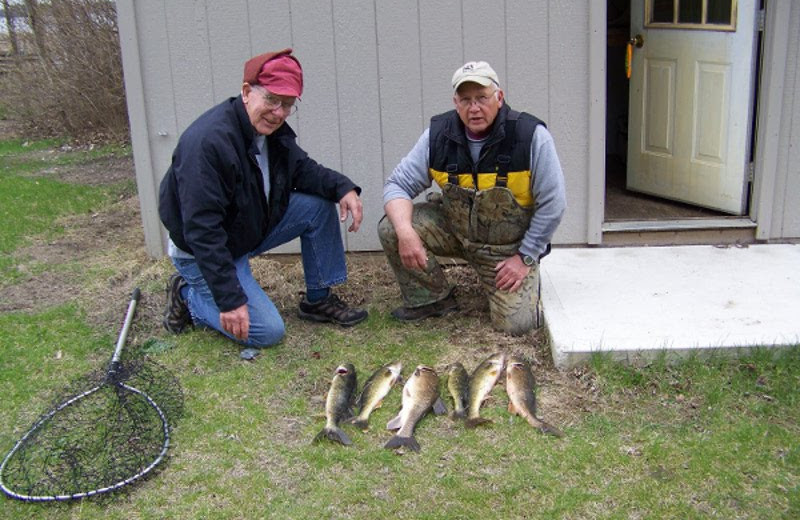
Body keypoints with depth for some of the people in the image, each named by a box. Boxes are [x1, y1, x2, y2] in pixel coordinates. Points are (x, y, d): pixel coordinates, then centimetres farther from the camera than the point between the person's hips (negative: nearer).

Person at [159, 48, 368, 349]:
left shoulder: (272, 130, -5)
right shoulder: (207, 142, -32)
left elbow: (302, 169, 8)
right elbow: (202, 231, -33)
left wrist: (342, 187, -15)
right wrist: (230, 300, -32)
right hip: (201, 253, -8)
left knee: (319, 206, -5)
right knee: (267, 332, -14)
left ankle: (318, 300, 7)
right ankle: (187, 296, 6)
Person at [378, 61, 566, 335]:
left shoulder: (531, 136, -21)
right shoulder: (438, 134, -13)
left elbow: (552, 205, -15)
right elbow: (398, 184, -10)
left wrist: (526, 257, -13)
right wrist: (405, 233, -28)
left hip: (509, 247, -3)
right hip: (453, 228, 3)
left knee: (516, 324, -17)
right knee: (390, 228, -19)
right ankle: (433, 299, 4)